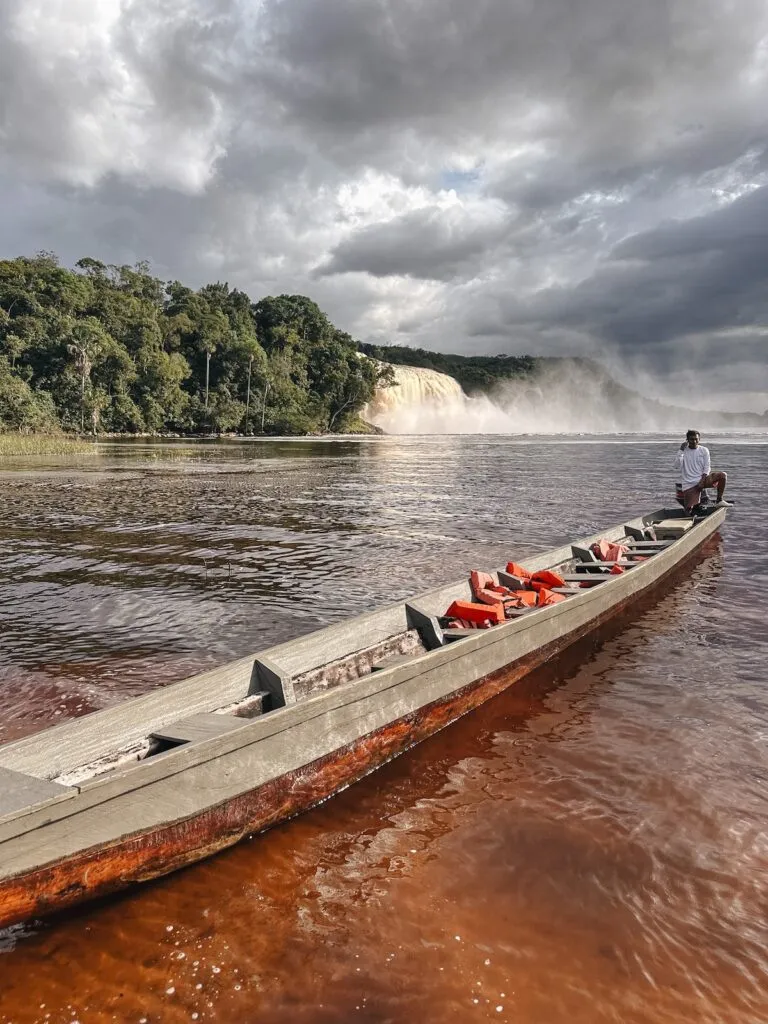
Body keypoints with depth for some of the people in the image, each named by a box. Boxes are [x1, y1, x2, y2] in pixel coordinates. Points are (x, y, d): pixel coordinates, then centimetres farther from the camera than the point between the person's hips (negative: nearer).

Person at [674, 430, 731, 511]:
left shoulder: (704, 450, 5)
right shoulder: (683, 451, 2)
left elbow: (707, 468, 1)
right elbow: (677, 466, -11)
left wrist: (702, 481, -13)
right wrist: (681, 451, -16)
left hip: (702, 479, 2)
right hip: (689, 483, -2)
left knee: (723, 475, -21)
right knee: (689, 510, -14)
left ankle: (720, 500, -11)